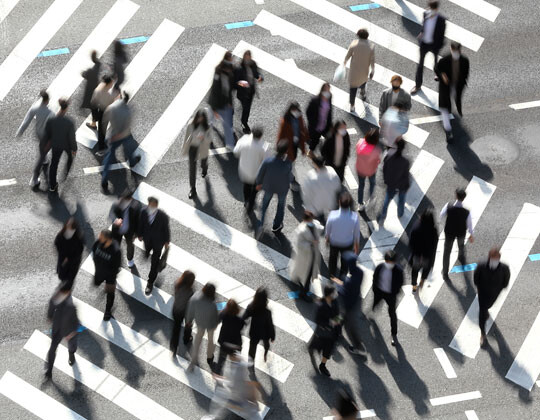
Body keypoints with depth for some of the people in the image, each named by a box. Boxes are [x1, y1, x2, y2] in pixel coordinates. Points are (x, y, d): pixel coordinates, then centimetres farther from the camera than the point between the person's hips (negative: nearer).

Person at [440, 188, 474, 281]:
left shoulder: (448, 207, -33)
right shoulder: (466, 212, -33)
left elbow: (441, 217, -15)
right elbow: (469, 225, -15)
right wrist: (471, 235, 4)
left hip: (449, 232, -1)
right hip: (461, 233, 1)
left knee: (447, 252, 18)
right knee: (461, 244, 36)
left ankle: (445, 273, 29)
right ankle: (461, 258, 67)